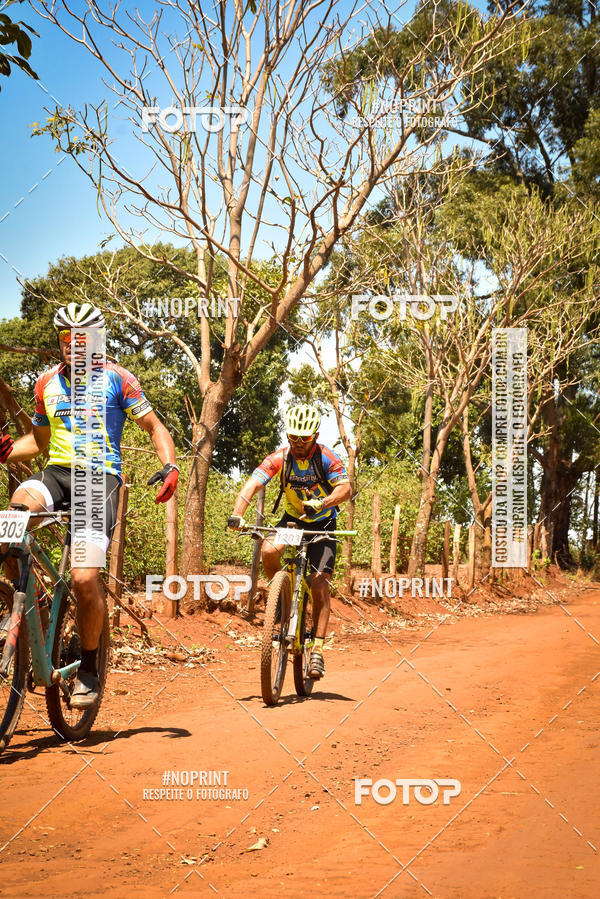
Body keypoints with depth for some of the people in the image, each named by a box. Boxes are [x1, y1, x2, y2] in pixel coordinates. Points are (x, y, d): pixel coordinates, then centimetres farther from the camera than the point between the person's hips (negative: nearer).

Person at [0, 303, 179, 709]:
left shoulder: (116, 378, 3)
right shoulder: (47, 383, 15)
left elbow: (155, 427, 6)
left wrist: (170, 466, -12)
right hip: (55, 473, 4)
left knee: (85, 577, -18)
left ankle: (89, 666, 3)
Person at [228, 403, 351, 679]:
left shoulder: (325, 457, -19)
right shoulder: (279, 458, -15)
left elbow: (345, 488, -31)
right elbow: (253, 484, -25)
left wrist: (321, 503, -50)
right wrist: (237, 513, -43)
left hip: (322, 524, -2)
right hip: (292, 519, 2)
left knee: (320, 586, -14)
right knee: (268, 550, -30)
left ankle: (317, 650, -8)